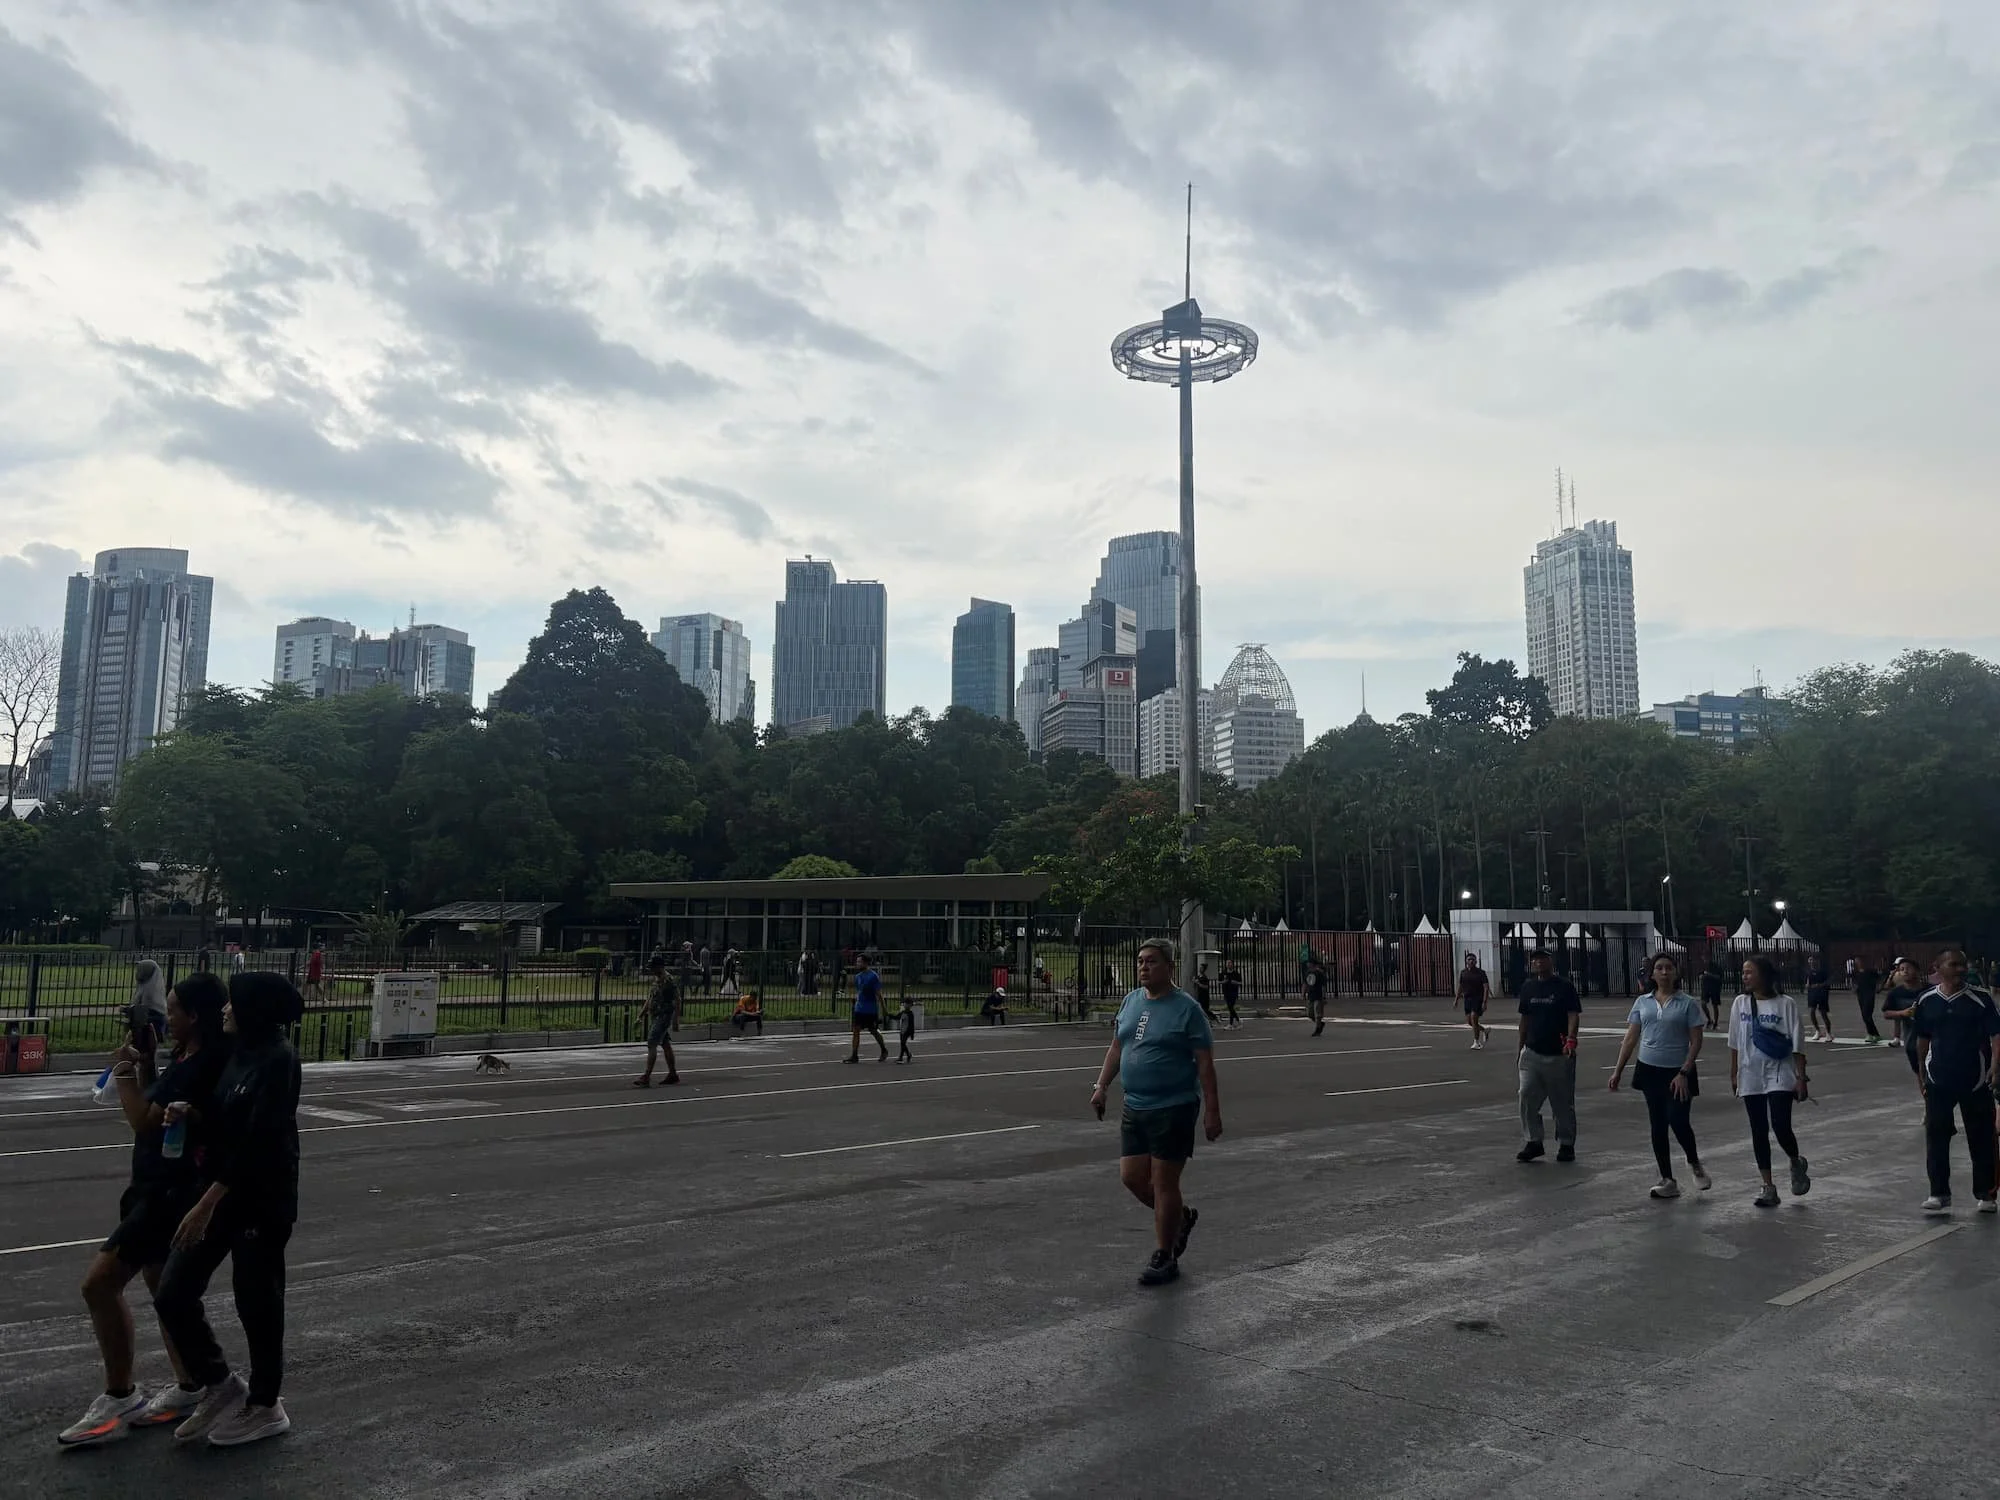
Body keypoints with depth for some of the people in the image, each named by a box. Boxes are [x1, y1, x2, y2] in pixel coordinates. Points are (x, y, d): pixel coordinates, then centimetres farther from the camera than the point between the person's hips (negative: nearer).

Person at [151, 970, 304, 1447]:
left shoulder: (278, 1060, -19)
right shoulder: (240, 1054, 8)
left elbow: (259, 1140, -22)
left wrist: (207, 1203, -22)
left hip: (262, 1201, -8)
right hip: (221, 1193, 8)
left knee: (256, 1302, 5)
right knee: (172, 1295, 7)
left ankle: (265, 1406, 25)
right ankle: (220, 1385, 26)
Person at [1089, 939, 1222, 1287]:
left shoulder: (1186, 1008, -10)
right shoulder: (1131, 1001, 9)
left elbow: (1205, 1063, -11)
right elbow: (1116, 1047, 17)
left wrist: (1212, 1110, -14)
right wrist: (1102, 1086, 10)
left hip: (1174, 1108, -7)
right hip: (1134, 1107, 7)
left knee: (1163, 1182, -1)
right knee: (1132, 1177, 8)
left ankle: (1164, 1258, 14)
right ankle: (1181, 1216, 33)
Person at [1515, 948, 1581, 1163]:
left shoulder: (1564, 987, -4)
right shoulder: (1528, 987, 10)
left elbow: (1574, 1015, -13)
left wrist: (1570, 1039, -29)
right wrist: (1521, 1047, 16)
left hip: (1559, 1055, -4)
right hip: (1532, 1053, 4)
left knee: (1563, 1103, 6)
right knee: (1527, 1097, -4)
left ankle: (1566, 1145, 20)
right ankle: (1532, 1142, 6)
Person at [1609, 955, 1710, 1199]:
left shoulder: (1687, 1003, -5)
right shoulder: (1642, 1002, 6)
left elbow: (1696, 1042, -7)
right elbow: (1630, 1038, 8)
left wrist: (1684, 1073, -15)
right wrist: (1618, 1071, 4)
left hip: (1677, 1073, -4)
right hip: (1650, 1070, 4)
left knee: (1678, 1121, -11)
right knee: (1658, 1125, 6)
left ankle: (1695, 1164, 20)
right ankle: (1667, 1181, 15)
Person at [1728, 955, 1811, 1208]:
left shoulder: (1785, 1004, -8)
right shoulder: (1740, 1003, 3)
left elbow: (1797, 1044, -6)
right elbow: (1735, 1042, 10)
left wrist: (1801, 1078, -8)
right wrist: (1733, 1073, 10)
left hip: (1780, 1076, -4)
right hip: (1751, 1077, 4)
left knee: (1780, 1127, -13)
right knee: (1759, 1132, 6)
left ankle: (1796, 1164, 20)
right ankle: (1768, 1187, 14)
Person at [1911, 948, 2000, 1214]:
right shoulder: (1927, 1001, 0)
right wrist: (1921, 1072, 13)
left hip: (1975, 1081, -1)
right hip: (1938, 1081, 2)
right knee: (1936, 1136, 0)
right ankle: (1939, 1194, 7)